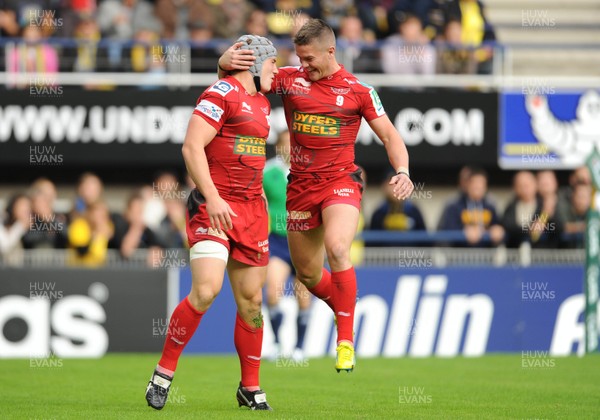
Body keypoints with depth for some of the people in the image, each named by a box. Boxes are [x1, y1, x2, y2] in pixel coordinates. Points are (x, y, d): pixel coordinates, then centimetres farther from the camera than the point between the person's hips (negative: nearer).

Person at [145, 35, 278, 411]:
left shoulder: (262, 103, 18)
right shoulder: (222, 94, -9)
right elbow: (192, 147, -17)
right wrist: (212, 197, -23)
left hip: (251, 210, 8)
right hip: (214, 207, -8)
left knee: (251, 299, 7)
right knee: (206, 290, -19)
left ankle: (251, 389, 16)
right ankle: (165, 372, -5)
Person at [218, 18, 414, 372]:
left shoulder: (359, 90, -3)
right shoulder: (289, 79, 3)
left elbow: (389, 135, 1)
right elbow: (233, 77, 7)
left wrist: (402, 172, -16)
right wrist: (226, 61, -17)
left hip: (340, 182, -4)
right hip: (301, 185, 4)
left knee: (337, 248, -30)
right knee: (307, 274, 11)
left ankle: (346, 340, -22)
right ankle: (345, 313, 42)